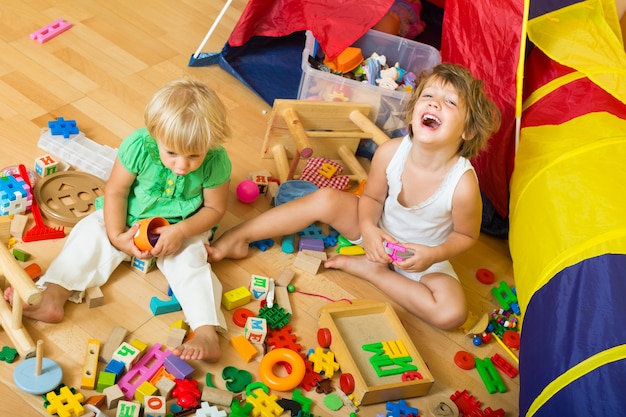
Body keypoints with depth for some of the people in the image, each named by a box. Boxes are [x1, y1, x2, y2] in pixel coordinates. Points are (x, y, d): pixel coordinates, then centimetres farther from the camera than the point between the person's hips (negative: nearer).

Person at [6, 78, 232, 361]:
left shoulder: (216, 162, -27)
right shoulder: (138, 146, -28)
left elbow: (215, 208, -12)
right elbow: (115, 191, -14)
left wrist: (181, 231, -27)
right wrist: (117, 236, -23)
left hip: (182, 228, -2)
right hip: (131, 220, 2)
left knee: (190, 263, -26)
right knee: (90, 233, -16)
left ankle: (207, 336, -35)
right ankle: (52, 298, -22)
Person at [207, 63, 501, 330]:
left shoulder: (463, 184, -32)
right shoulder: (389, 153, -24)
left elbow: (466, 235, -12)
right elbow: (372, 197, -6)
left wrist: (435, 254, -29)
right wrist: (368, 228, -25)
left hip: (424, 257, -2)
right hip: (378, 234, 2)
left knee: (452, 313, -27)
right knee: (325, 200, -19)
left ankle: (372, 270, -12)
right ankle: (237, 238, -7)